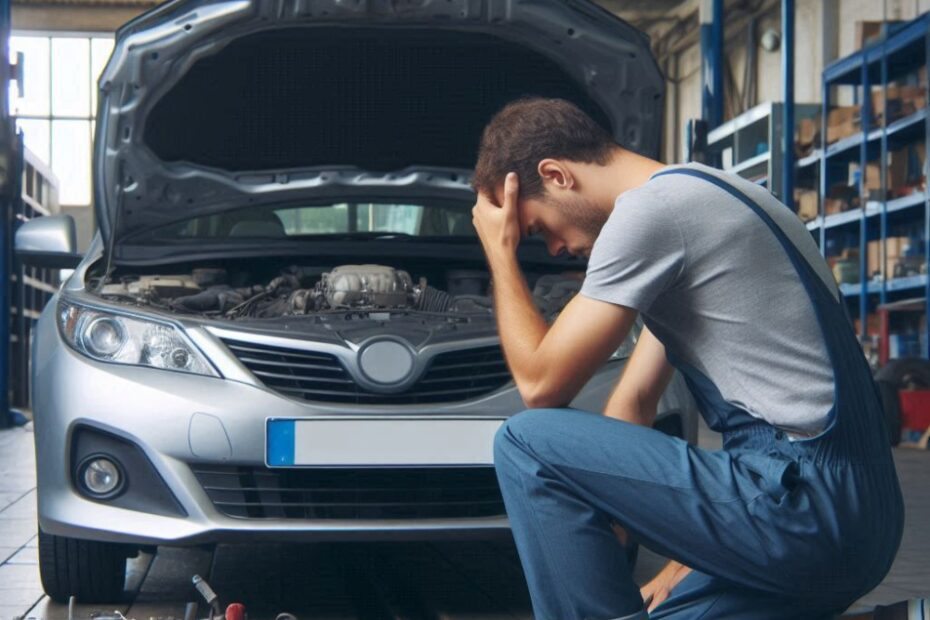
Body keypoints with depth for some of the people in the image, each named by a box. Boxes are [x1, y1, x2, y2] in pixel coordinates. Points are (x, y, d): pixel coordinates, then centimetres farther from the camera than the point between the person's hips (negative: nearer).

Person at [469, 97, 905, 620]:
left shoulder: (651, 209, -11)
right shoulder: (694, 195, 20)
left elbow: (541, 385, -5)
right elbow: (634, 401, 21)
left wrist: (501, 254, 7)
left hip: (804, 508, -10)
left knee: (527, 442, -7)